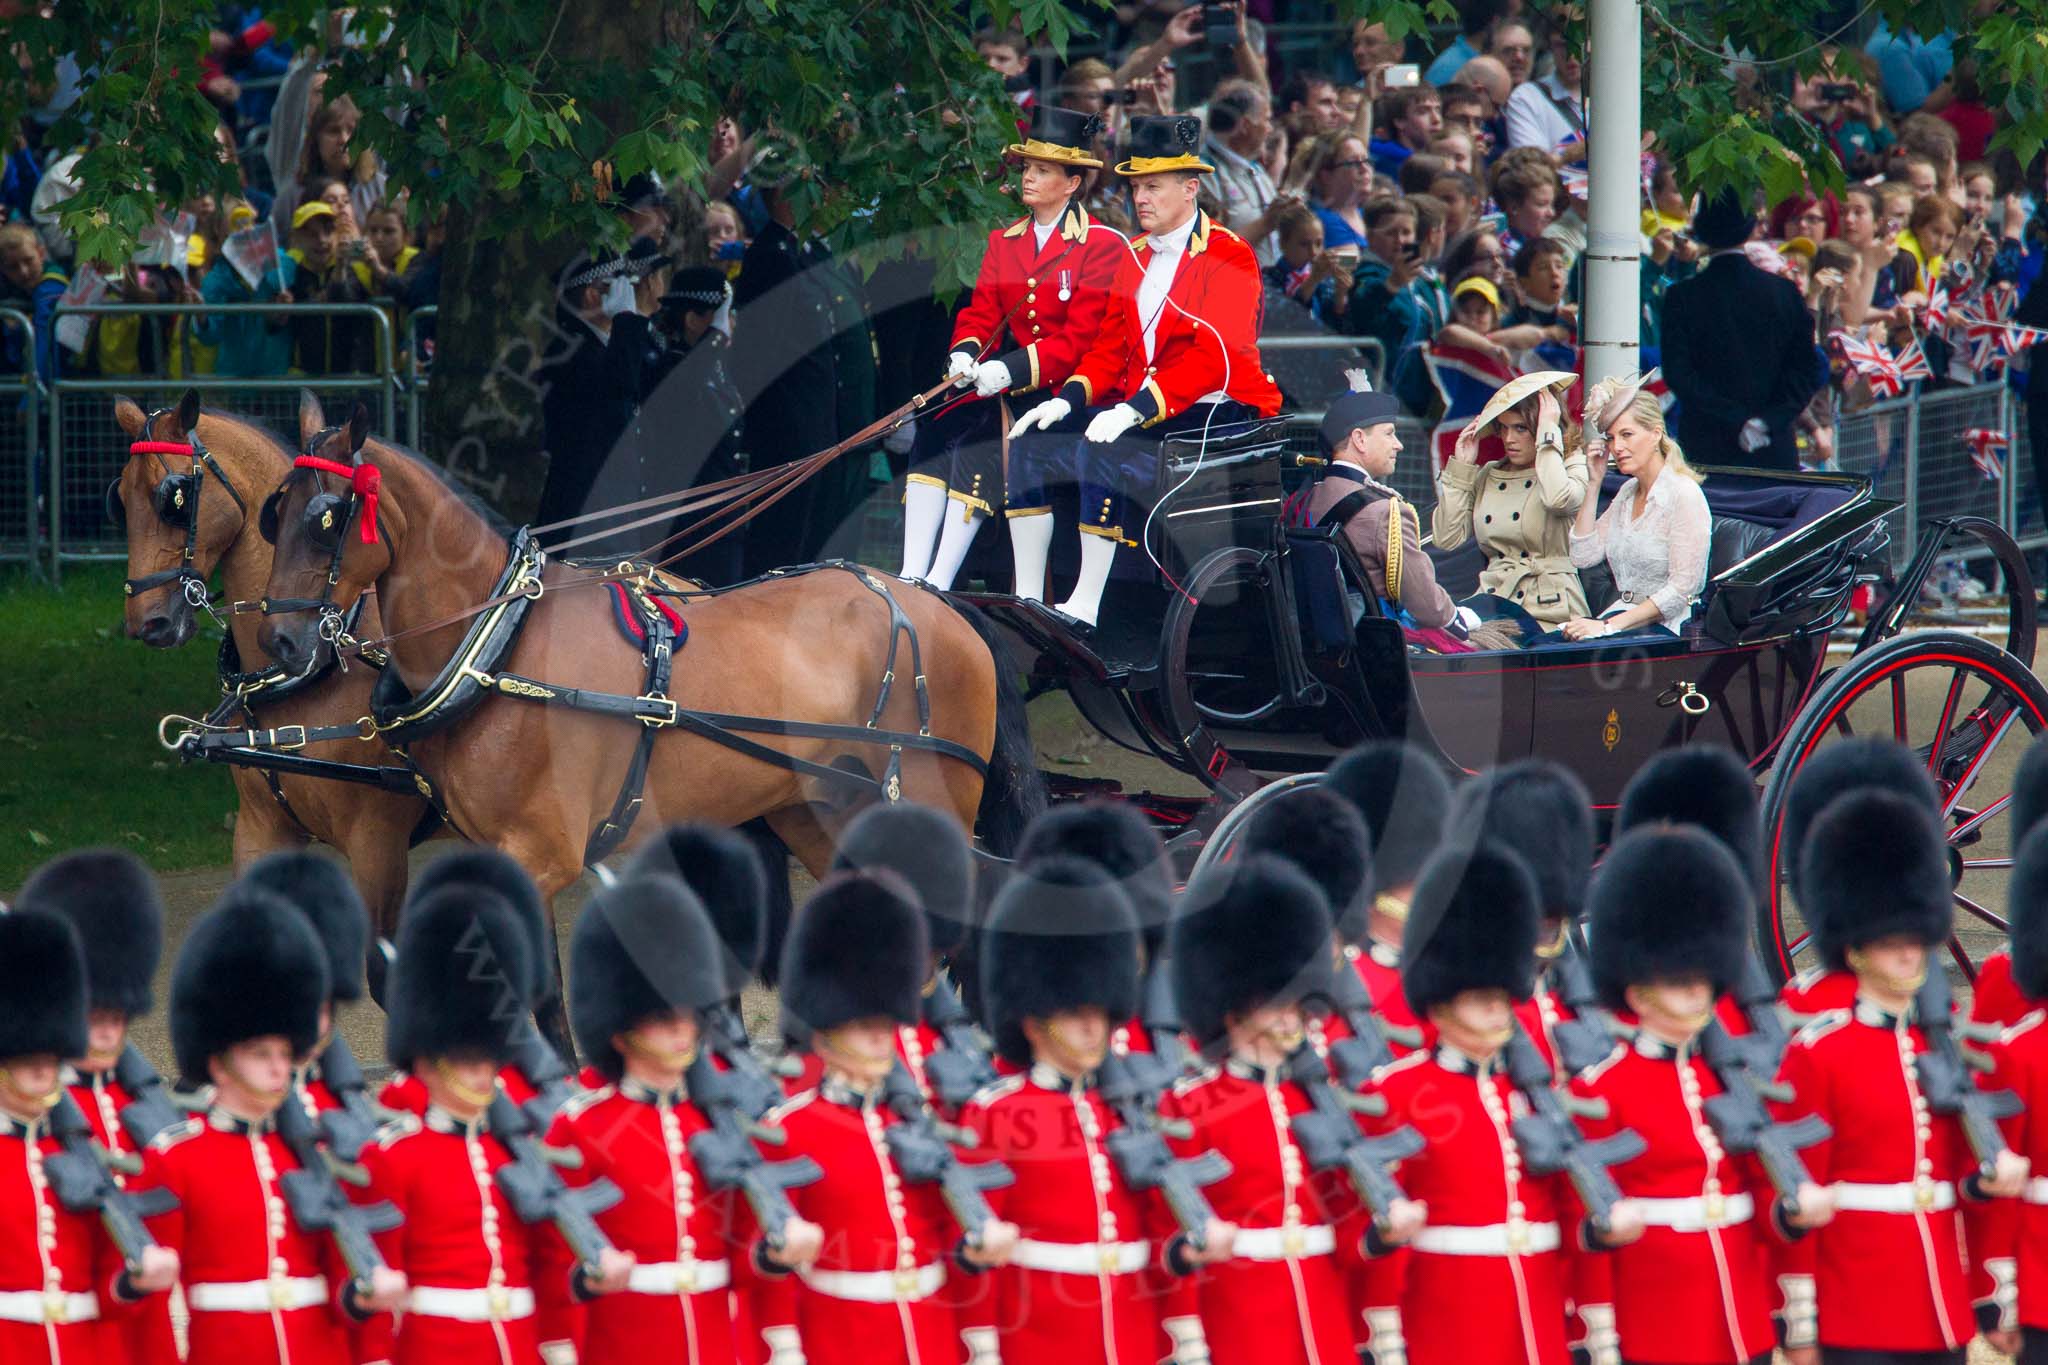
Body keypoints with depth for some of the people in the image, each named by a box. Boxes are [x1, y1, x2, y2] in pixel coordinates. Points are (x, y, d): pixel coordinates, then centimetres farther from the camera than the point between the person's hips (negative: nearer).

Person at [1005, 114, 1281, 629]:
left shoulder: (1229, 257, -9)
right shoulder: (1136, 258, 17)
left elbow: (1215, 358, -20)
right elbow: (1111, 350, 15)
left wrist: (1136, 409, -30)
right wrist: (1068, 399, -5)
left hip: (1214, 416, -8)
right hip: (1140, 409, 8)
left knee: (1099, 455, -32)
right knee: (1029, 445, -7)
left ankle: (1084, 608, -28)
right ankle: (1027, 600, -6)